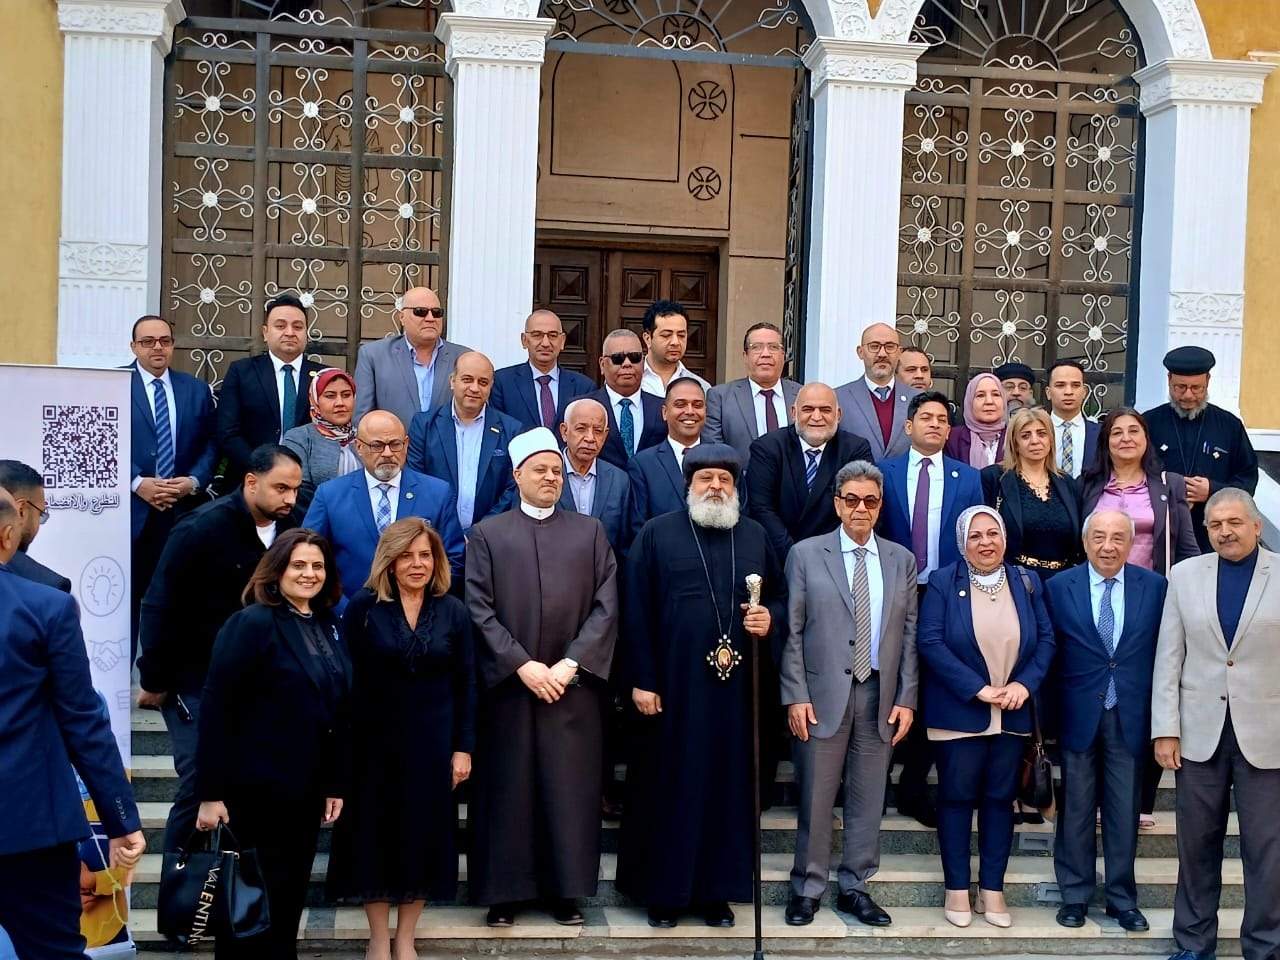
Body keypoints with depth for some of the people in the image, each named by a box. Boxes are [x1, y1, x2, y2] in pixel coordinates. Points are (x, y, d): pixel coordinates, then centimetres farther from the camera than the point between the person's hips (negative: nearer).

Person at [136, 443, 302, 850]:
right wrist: (153, 681, -9)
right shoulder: (202, 528, -15)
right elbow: (158, 606, -12)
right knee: (200, 784, -5)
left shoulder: (288, 527, 0)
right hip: (196, 679, -5)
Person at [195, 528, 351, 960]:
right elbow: (215, 710, -16)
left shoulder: (330, 629, 9)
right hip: (256, 790, -6)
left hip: (307, 791, 7)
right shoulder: (252, 623, -12)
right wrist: (210, 793, -18)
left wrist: (336, 784, 10)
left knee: (288, 902, 13)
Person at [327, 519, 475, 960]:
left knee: (423, 836, 7)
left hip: (433, 740, 2)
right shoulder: (363, 608, -4)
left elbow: (466, 684, 3)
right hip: (375, 740, -1)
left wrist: (464, 747, -2)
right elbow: (344, 678, -5)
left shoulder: (453, 611, 1)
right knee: (374, 836, 6)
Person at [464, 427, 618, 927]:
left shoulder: (590, 532, 8)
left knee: (570, 786, 4)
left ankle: (566, 889, 14)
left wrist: (569, 665, -9)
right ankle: (504, 891, 13)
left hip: (573, 685, 1)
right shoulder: (487, 534, 4)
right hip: (507, 684, -1)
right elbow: (479, 609, -3)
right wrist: (522, 665, -12)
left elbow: (605, 606, 1)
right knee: (508, 786, 3)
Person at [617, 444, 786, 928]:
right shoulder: (657, 534, 1)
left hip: (735, 686, 3)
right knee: (670, 784, 3)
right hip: (672, 685, -3)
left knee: (728, 783, 6)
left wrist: (771, 619, -7)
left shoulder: (756, 536, 11)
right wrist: (642, 680, -8)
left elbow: (780, 596, 17)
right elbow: (637, 611, -3)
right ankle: (663, 889, 15)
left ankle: (717, 889, 17)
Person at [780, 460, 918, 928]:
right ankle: (808, 888, 17)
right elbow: (793, 631, -2)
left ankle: (855, 888, 20)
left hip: (881, 696, 3)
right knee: (816, 796, 3)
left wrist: (906, 698, 0)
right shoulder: (806, 554, 1)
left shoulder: (902, 560, 9)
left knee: (868, 798, 8)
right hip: (823, 694, -2)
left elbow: (909, 635, 7)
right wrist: (795, 695, -8)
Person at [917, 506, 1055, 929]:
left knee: (1000, 798, 8)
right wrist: (977, 689, -17)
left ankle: (992, 890, 16)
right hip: (959, 713, -3)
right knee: (957, 797, 3)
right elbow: (930, 641, -12)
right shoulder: (943, 582, -4)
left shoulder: (1027, 582, 7)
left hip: (1012, 715, 3)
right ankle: (957, 889, 13)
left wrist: (1025, 684, -12)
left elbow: (1045, 639, 5)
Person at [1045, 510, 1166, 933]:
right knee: (1076, 810, 8)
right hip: (1078, 715, 0)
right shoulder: (1058, 587, -2)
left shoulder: (1155, 587, 0)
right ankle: (1075, 894, 22)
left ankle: (1122, 898, 22)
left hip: (1131, 718, 1)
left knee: (1125, 811, 8)